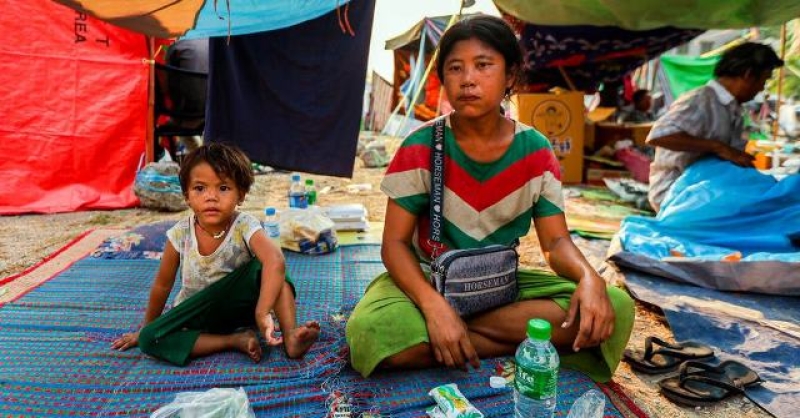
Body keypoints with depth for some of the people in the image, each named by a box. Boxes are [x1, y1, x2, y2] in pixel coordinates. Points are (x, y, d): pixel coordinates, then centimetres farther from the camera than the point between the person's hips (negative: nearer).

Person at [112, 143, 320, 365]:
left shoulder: (245, 226, -24)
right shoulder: (181, 234, -15)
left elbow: (275, 261, -43)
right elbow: (162, 285, 0)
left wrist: (262, 312, -53)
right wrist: (145, 329, 12)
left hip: (239, 305, -3)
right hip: (198, 317, 3)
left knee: (262, 266, -30)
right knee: (149, 339, -22)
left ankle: (290, 335, -34)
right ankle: (236, 339, -24)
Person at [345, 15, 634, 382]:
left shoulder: (536, 152, -7)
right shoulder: (421, 147, -14)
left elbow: (556, 242, -4)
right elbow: (395, 243, -15)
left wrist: (588, 276, -28)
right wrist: (434, 305, -33)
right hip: (430, 279, -2)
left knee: (616, 308, -19)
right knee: (373, 330, -36)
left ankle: (460, 330, -17)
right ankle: (519, 343, -18)